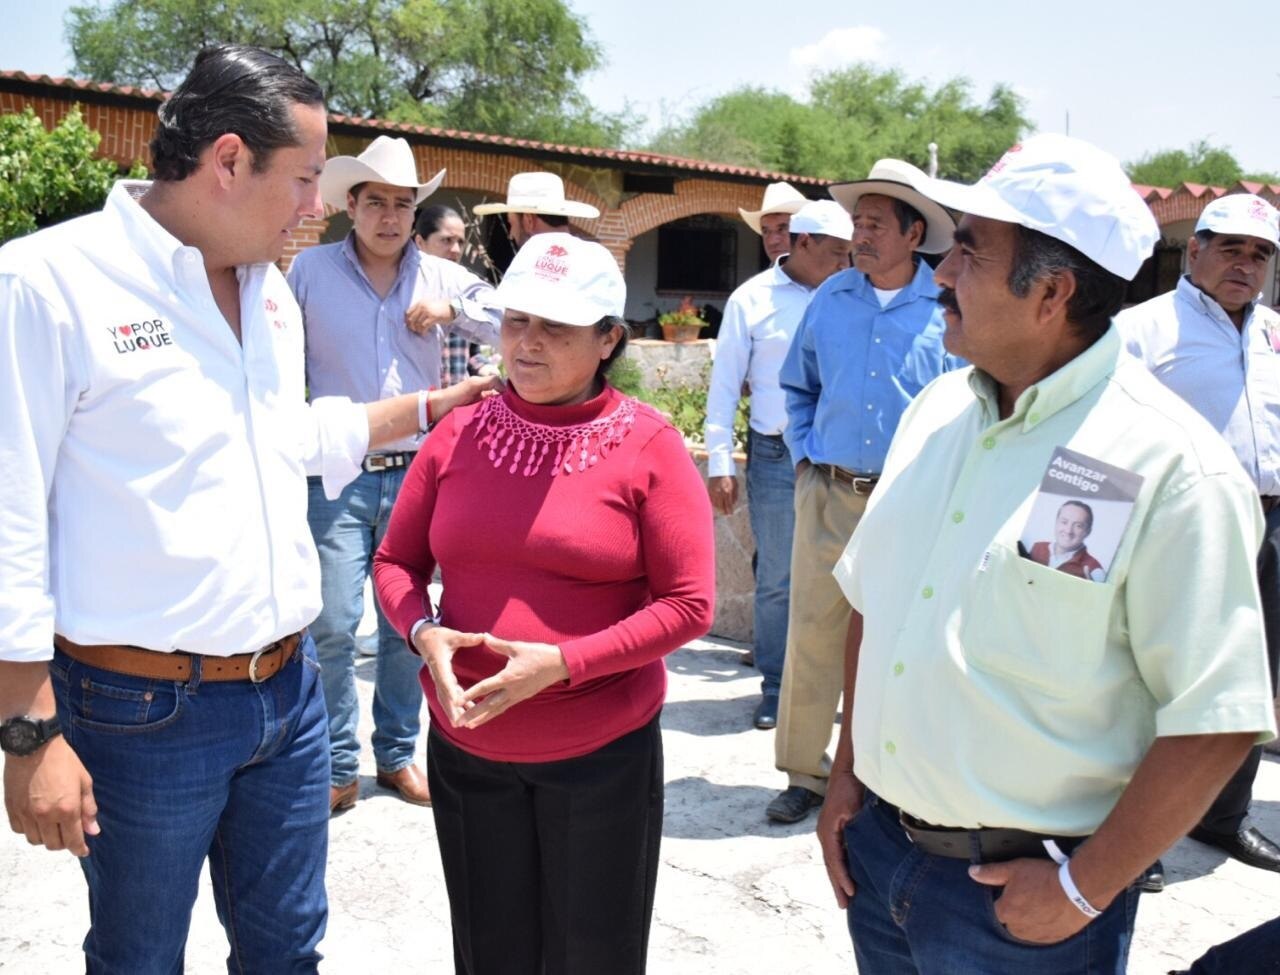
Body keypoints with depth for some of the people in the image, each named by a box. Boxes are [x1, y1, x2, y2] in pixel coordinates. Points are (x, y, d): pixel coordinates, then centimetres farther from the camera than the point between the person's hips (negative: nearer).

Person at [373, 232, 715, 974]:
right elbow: (397, 562, 9)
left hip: (603, 753, -3)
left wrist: (563, 662, -21)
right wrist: (425, 633, -12)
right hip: (468, 747, 3)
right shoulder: (460, 433, 2)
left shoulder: (649, 446, -9)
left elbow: (689, 603, -12)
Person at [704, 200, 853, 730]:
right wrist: (719, 464, -2)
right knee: (776, 578, 6)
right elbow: (724, 385, 3)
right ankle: (775, 686, 19)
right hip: (776, 455, -1)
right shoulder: (752, 300, 2)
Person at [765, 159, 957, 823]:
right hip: (828, 494, 2)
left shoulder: (948, 307, -3)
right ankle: (805, 773, 16)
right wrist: (805, 456, 8)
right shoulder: (830, 299, 5)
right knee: (811, 635, 3)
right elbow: (797, 386, 18)